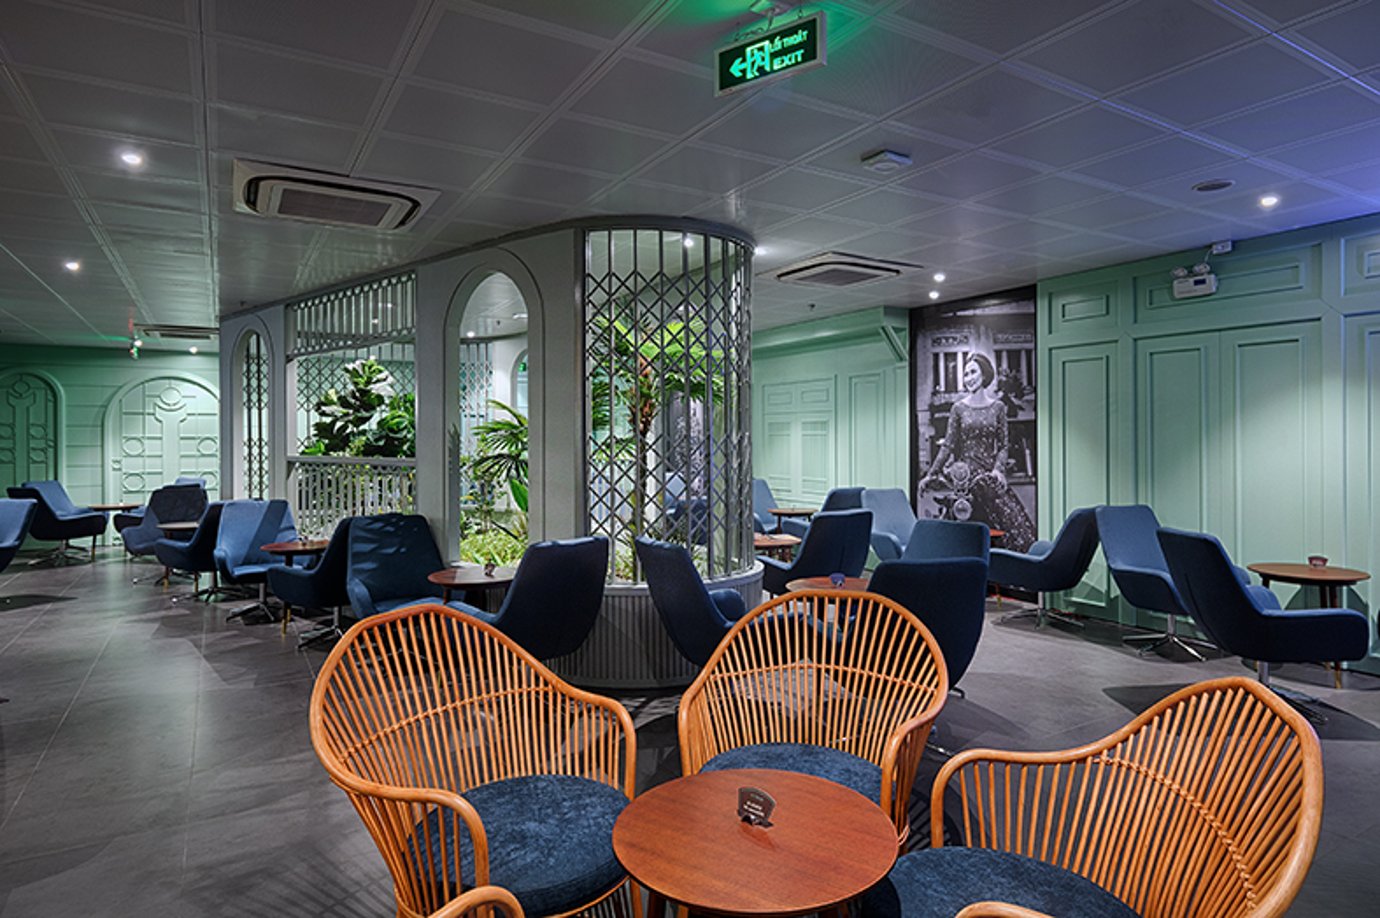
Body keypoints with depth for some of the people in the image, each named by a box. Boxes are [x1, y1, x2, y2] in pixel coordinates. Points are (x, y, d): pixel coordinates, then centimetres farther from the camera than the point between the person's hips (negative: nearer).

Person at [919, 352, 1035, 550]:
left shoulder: (998, 407, 8)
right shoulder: (959, 408, 4)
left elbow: (1002, 446, 7)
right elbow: (948, 445, 4)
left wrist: (998, 469, -10)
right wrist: (930, 474, -1)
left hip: (989, 471, 3)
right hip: (967, 470, -3)